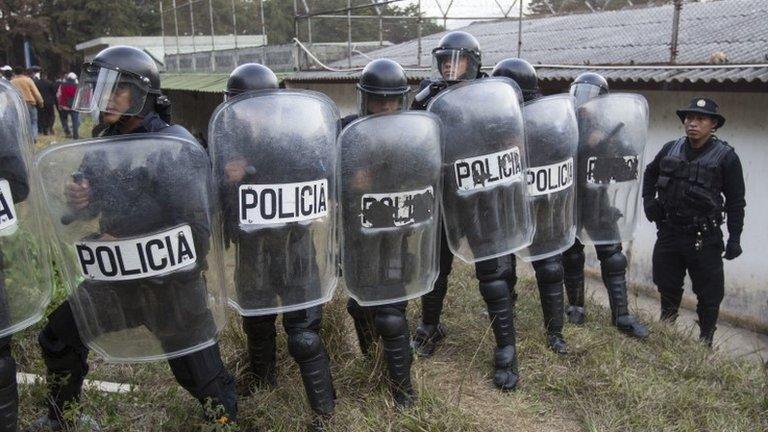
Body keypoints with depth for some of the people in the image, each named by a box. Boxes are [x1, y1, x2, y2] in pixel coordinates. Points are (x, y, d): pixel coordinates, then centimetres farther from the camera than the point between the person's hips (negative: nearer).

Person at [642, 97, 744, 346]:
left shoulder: (726, 157, -8)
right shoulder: (671, 149, 3)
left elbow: (735, 201, -5)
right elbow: (650, 173, 22)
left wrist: (734, 239, -7)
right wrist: (648, 200, 9)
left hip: (704, 238, -4)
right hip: (668, 232, 4)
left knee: (709, 293, 5)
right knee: (667, 287, 17)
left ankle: (706, 341, 22)